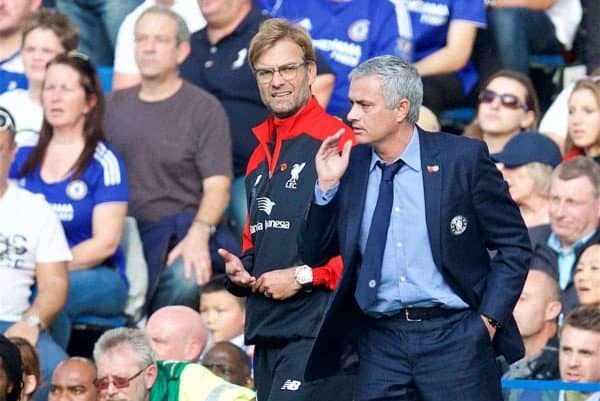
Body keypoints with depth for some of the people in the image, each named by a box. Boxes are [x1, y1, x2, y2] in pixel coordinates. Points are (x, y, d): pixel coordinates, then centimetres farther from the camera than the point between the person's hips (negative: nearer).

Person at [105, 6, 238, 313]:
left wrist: (198, 234, -23)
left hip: (181, 229, -3)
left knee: (186, 279, -38)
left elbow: (217, 187, -4)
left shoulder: (204, 109, 5)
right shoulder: (113, 105, 19)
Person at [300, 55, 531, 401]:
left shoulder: (463, 158, -3)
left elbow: (515, 246, 1)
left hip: (455, 338, -3)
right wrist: (327, 186, -3)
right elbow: (315, 254, 9)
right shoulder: (350, 165, 7)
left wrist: (489, 318, -7)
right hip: (381, 343, 3)